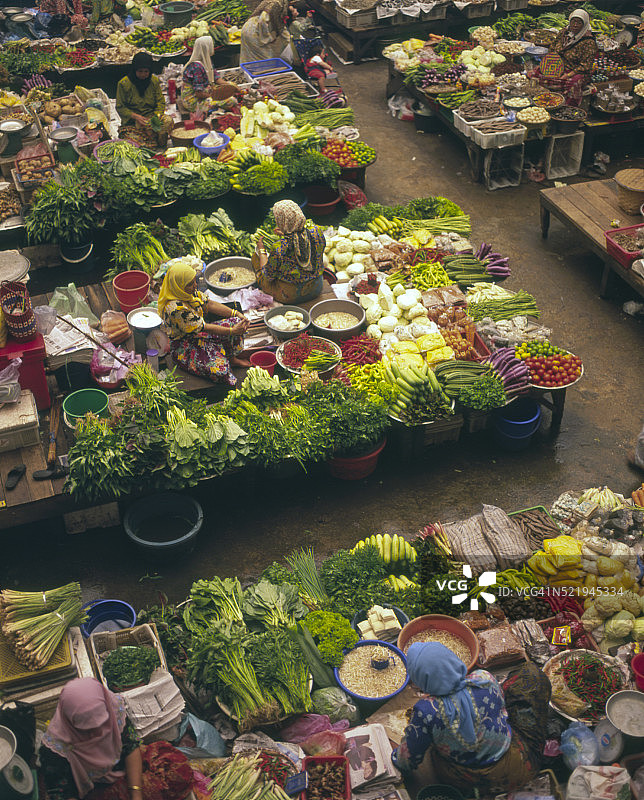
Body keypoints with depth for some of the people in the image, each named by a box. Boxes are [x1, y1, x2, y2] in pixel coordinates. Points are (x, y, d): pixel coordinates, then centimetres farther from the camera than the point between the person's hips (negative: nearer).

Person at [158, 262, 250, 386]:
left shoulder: (190, 292, -7)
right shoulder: (175, 308, -33)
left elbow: (209, 304, 2)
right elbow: (203, 327, -27)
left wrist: (237, 314, -8)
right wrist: (232, 331, -21)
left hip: (199, 333, 9)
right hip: (184, 346, -9)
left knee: (236, 321, -4)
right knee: (220, 369, -29)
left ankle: (232, 358, 13)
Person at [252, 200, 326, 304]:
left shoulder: (278, 248, -31)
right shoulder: (316, 231, -19)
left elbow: (268, 276, -13)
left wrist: (261, 249, 1)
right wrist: (286, 233, 16)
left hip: (289, 296, -4)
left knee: (256, 256, 15)